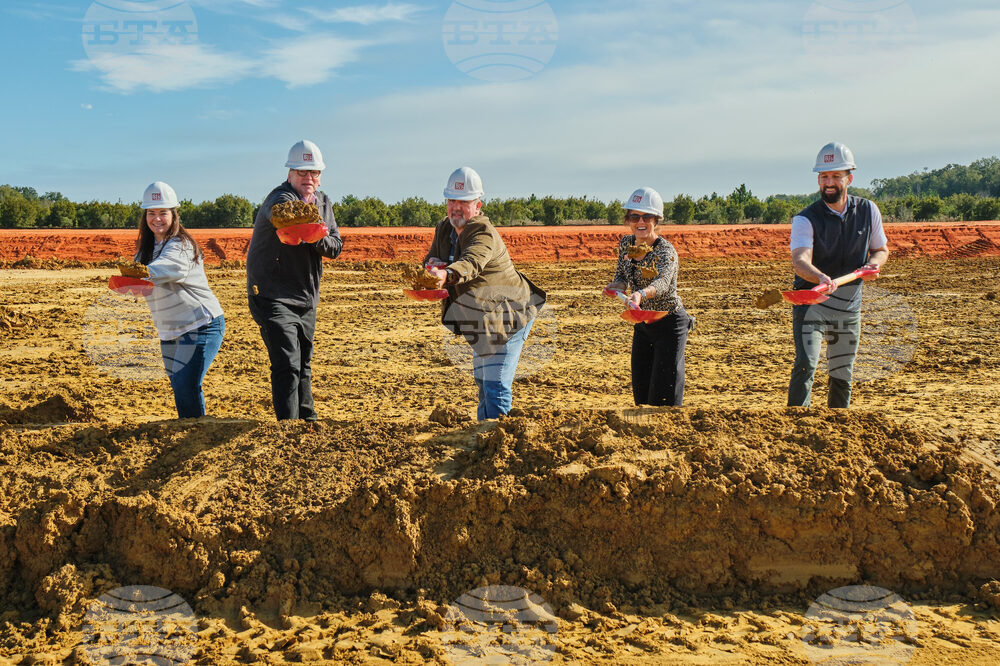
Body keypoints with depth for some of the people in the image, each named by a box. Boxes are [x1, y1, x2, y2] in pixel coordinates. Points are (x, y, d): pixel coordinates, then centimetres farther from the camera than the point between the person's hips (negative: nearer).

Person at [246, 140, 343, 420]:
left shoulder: (324, 203, 7)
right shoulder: (280, 197, -17)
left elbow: (335, 247, 4)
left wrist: (317, 238, -20)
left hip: (307, 299, 8)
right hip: (273, 298, -7)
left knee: (303, 365, 21)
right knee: (287, 365, -16)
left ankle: (307, 419, 37)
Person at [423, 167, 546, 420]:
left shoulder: (485, 234, -27)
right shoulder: (444, 228, 0)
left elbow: (472, 262, -47)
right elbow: (429, 262, 5)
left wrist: (447, 274, -67)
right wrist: (432, 265, -20)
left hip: (509, 318, -9)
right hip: (482, 322, 9)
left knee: (496, 385, -15)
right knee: (482, 380, 23)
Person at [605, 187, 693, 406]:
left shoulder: (666, 251, -24)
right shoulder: (626, 244, -3)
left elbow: (663, 281, -43)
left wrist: (640, 294, -64)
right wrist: (617, 286, -15)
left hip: (670, 324, -6)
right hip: (642, 322, 7)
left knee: (663, 398, -5)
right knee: (640, 391, 14)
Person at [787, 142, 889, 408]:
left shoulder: (868, 211, 1)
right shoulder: (805, 219, -14)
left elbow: (881, 249, 14)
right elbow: (800, 261, -30)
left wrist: (872, 263, -10)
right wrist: (820, 278, -52)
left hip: (849, 306, 4)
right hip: (811, 303, -4)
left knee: (842, 377, 11)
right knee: (805, 365, -20)